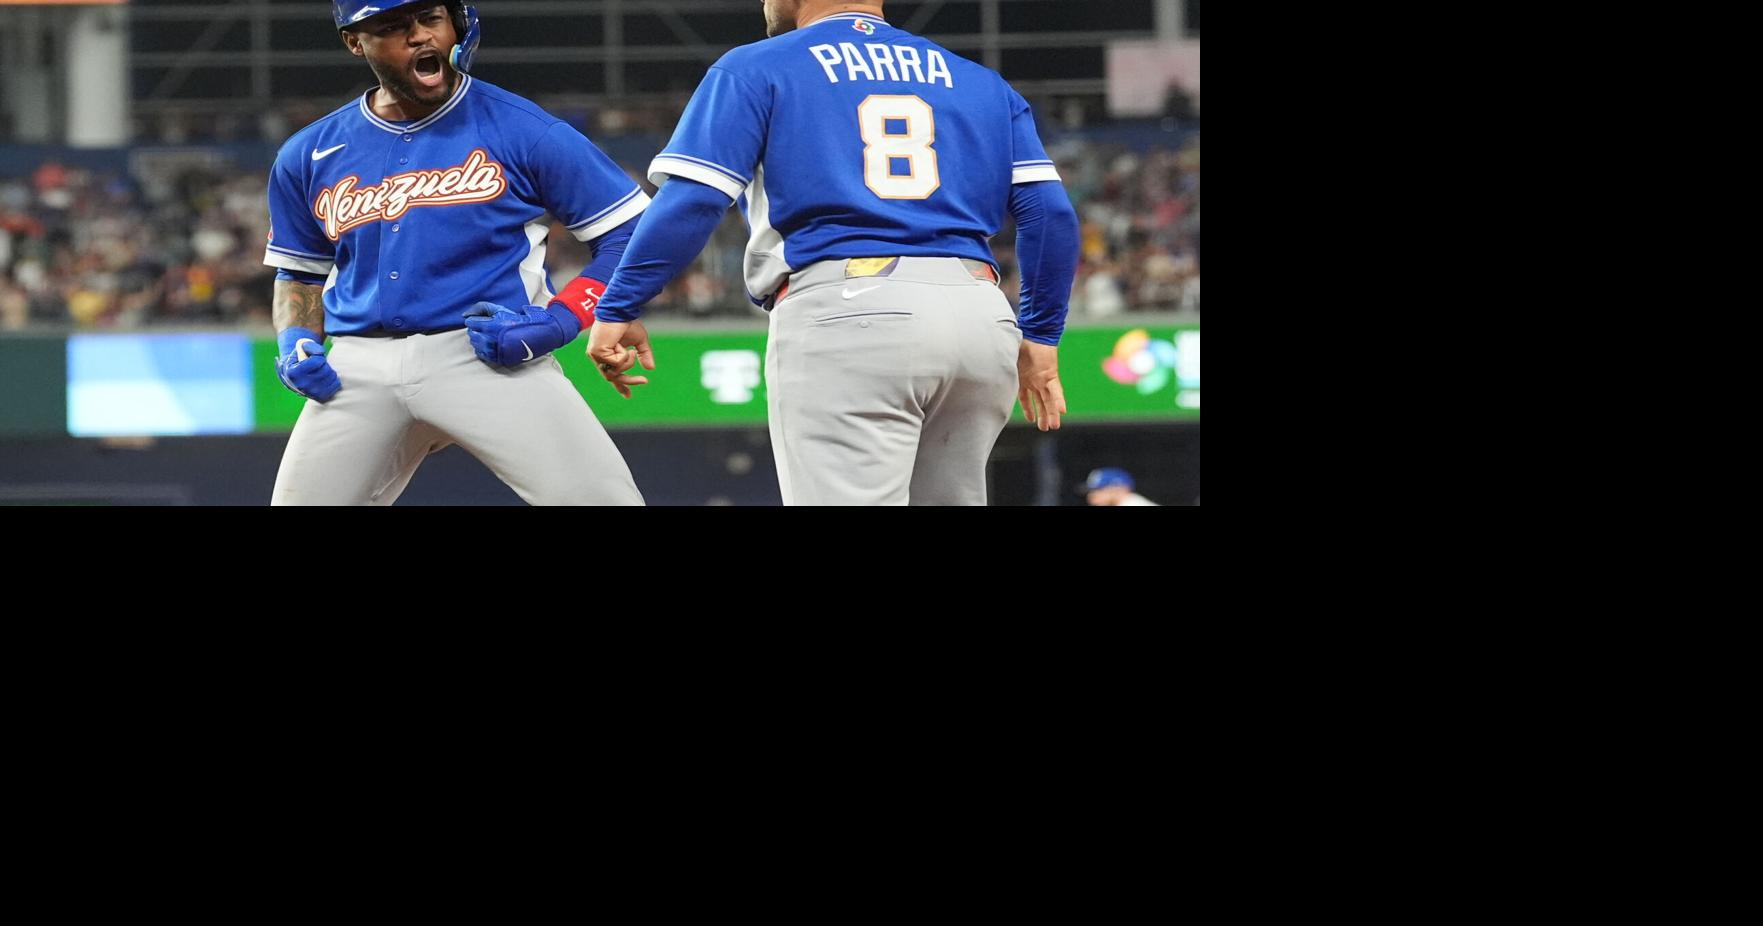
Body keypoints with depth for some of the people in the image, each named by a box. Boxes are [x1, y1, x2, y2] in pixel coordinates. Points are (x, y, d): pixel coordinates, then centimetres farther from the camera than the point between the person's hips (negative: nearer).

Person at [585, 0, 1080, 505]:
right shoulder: (981, 84, 22)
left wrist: (616, 310, 4)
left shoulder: (754, 71, 10)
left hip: (842, 315, -5)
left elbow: (690, 203, -2)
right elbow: (1048, 210, 12)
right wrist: (1039, 335, 18)